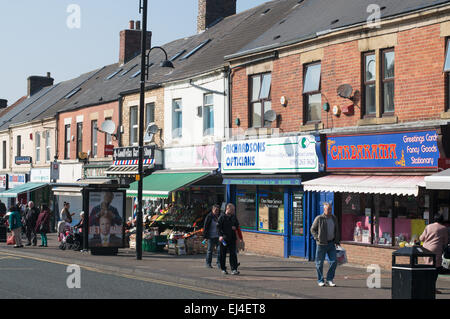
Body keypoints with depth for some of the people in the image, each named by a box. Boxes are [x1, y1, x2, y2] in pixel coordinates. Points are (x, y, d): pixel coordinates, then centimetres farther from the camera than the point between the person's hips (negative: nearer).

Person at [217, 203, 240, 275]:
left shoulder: (233, 218, 11)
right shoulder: (222, 217, -5)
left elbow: (237, 224, 25)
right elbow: (218, 227, -10)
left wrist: (235, 227, 1)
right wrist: (220, 235, -22)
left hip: (232, 238, 4)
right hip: (224, 239, -4)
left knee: (233, 254, -3)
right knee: (223, 254, 4)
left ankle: (234, 269, -4)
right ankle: (223, 269, 14)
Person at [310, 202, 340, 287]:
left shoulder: (334, 218, 8)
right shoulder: (319, 218, -7)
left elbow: (336, 230, 18)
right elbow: (313, 229, 0)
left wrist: (337, 241, 11)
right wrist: (317, 238, -10)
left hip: (331, 244, 4)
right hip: (322, 244, -4)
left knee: (334, 261, -2)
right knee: (320, 263, 2)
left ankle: (329, 280, 9)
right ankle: (320, 281, 15)